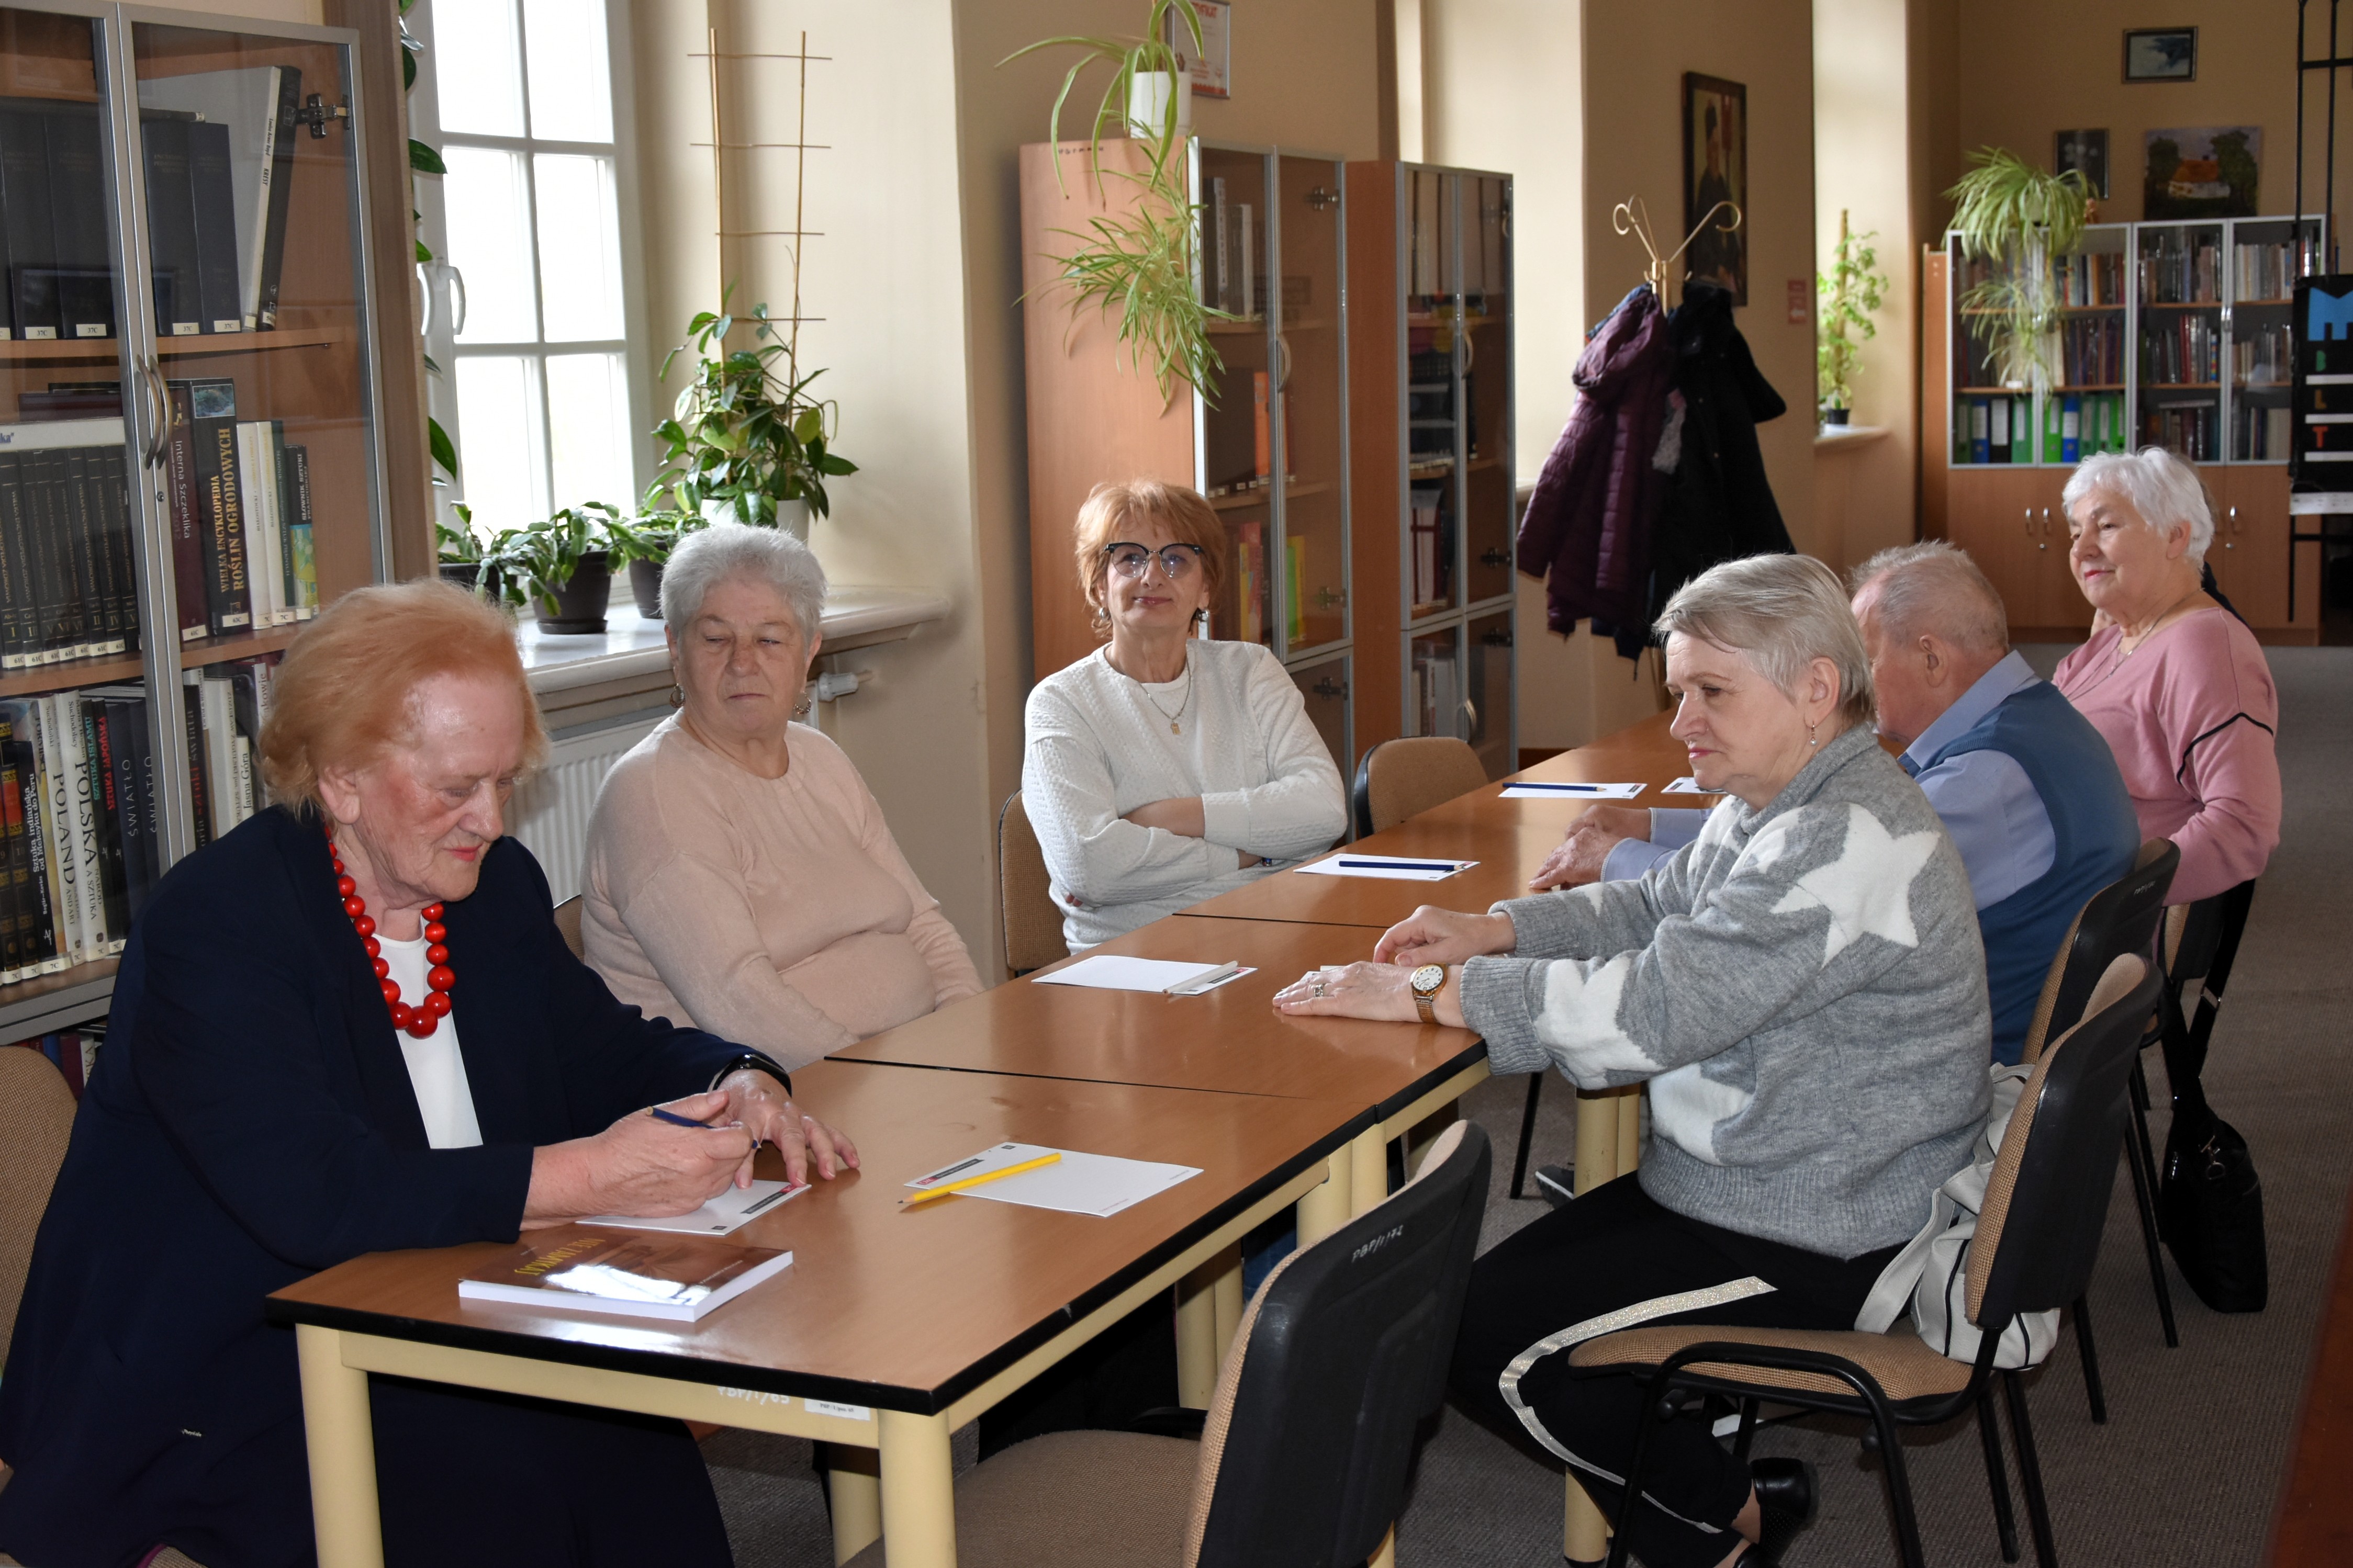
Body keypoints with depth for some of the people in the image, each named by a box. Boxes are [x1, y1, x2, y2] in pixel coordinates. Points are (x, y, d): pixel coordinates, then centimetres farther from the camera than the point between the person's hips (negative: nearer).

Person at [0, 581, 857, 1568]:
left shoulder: (497, 884, 7)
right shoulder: (213, 924, -16)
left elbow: (607, 1050, 19)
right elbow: (318, 1197, -27)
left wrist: (739, 1088, -4)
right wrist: (591, 1174, -31)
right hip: (218, 1382, -5)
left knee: (636, 1451, -21)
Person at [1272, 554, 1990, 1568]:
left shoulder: (1851, 845, -27)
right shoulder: (1776, 806, 8)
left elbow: (1655, 1009, -31)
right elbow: (1653, 914, 17)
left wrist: (1430, 992, -26)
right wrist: (1489, 931, 0)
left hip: (1818, 1247, -11)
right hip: (1755, 1183, 11)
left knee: (1485, 1339, -10)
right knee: (1514, 1274, 13)